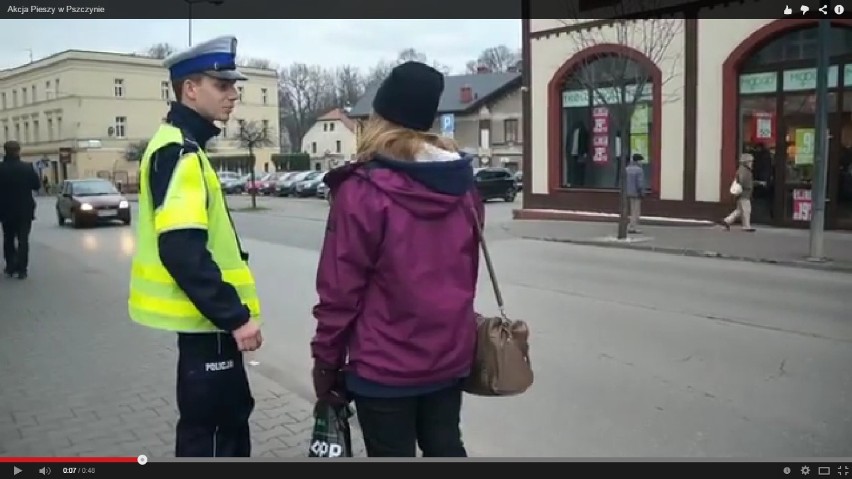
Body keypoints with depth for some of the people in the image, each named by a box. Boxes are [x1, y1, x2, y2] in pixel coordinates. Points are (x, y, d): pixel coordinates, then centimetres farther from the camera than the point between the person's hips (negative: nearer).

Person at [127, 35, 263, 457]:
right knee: (208, 428, 3)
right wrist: (235, 315, -24)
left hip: (210, 314, 10)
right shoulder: (179, 152, -18)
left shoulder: (183, 147, 14)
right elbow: (182, 251, -28)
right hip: (206, 317, -10)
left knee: (232, 413, 22)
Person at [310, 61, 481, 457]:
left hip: (385, 362, -5)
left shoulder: (362, 190, -16)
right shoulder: (462, 185, 2)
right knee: (445, 446, 20)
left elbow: (340, 289, -14)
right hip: (451, 352, 5)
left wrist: (326, 361, -3)